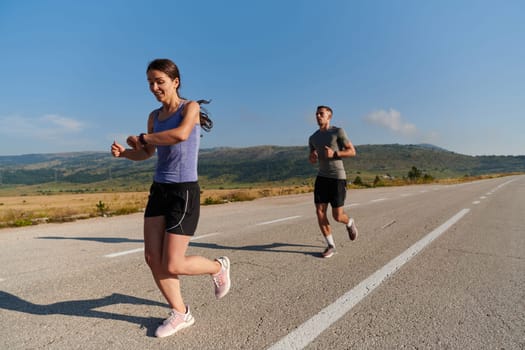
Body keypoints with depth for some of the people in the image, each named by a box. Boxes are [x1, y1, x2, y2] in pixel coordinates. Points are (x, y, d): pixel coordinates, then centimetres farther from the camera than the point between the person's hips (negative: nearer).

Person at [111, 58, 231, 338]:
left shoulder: (190, 107, -5)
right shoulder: (154, 116, 12)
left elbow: (181, 135, -27)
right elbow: (147, 153, 22)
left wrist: (142, 137, -13)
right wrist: (124, 152, 1)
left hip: (185, 192, -7)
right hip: (159, 190, 7)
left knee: (173, 265, -6)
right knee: (152, 258, 4)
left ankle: (219, 267, 24)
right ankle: (181, 314, 23)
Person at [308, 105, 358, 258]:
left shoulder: (338, 131, -5)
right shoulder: (313, 138, 11)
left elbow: (352, 152, -5)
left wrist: (334, 154, -21)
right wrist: (312, 156, -6)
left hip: (338, 178, -4)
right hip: (322, 178, 5)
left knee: (337, 216, -3)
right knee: (320, 212, -7)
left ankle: (349, 223, 34)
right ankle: (330, 245, 9)